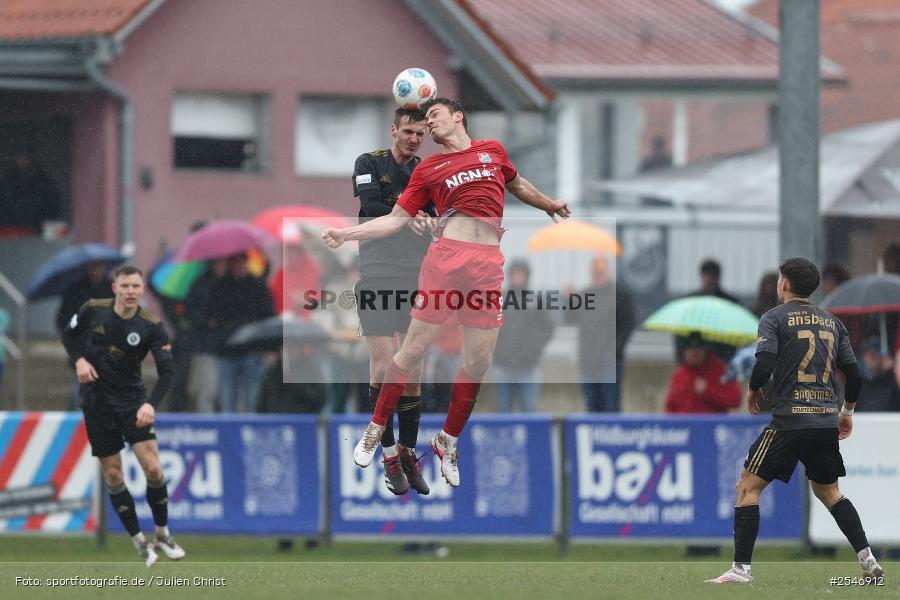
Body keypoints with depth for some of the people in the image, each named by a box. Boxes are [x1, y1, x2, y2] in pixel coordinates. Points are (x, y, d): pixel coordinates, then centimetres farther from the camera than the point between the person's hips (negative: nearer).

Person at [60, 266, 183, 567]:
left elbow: (166, 371, -16)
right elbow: (69, 335, 9)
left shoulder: (151, 326, -13)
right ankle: (139, 542, 13)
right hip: (97, 404, 1)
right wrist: (79, 360, -11)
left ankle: (163, 534, 10)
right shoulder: (92, 310, -9)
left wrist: (151, 404, -32)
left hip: (133, 401, -1)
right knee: (113, 476, 1)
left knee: (153, 468, -11)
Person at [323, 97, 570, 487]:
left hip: (488, 263, 2)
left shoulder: (492, 150, 18)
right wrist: (345, 234, -4)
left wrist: (549, 205, 50)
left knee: (479, 360, 0)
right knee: (415, 346, -5)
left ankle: (448, 441, 16)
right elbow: (395, 220, 8)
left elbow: (516, 184, 38)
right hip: (447, 255, -2)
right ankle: (376, 429, 9)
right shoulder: (428, 169, 11)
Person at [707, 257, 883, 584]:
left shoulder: (774, 318, -2)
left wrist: (753, 391, 6)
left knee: (748, 486, 3)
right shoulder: (832, 322, 14)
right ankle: (868, 561, 11)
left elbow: (765, 364, -15)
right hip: (827, 421, 6)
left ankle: (741, 567, -5)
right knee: (828, 491, 22)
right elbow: (854, 374, 12)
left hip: (789, 420, -6)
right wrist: (847, 411, 27)